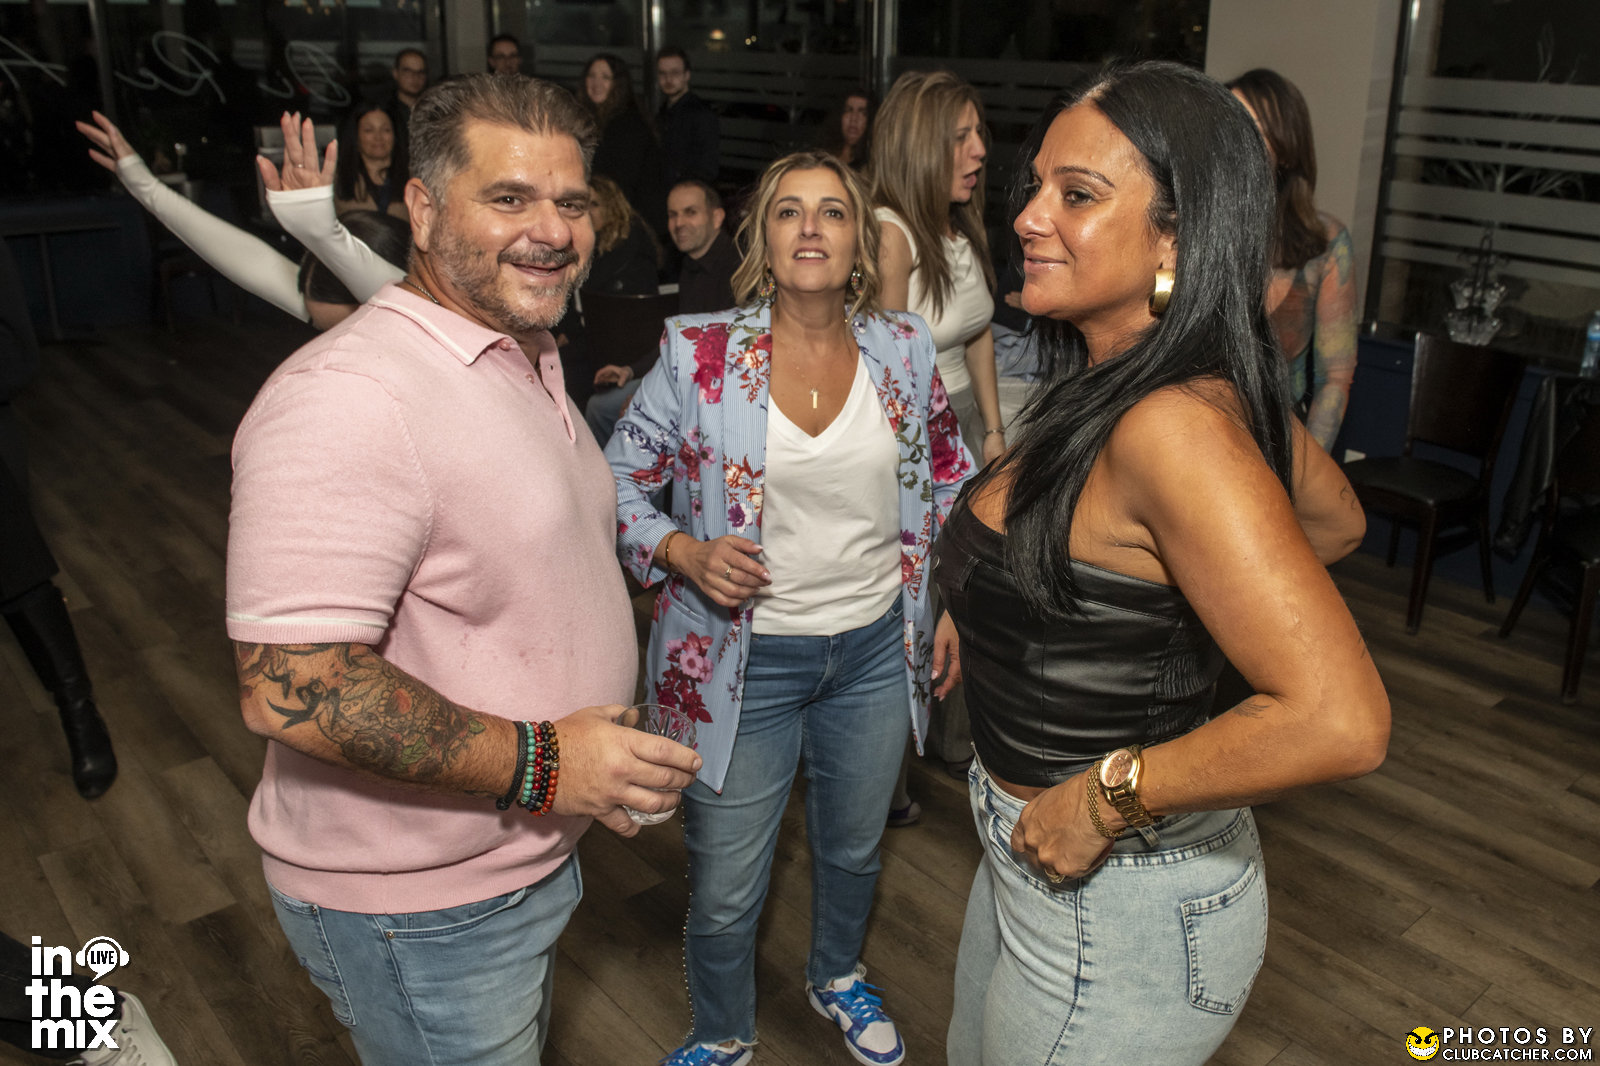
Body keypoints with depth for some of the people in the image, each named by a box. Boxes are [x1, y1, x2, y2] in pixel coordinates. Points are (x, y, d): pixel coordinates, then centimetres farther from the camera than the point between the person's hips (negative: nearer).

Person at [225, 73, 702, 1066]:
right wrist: (538, 761, -27)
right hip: (416, 906, -9)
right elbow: (290, 688, -32)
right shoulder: (349, 397, -28)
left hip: (533, 854, 9)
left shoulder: (531, 362, 6)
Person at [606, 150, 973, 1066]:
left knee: (854, 850, 24)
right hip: (744, 658, -3)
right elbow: (621, 482, -4)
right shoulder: (699, 353, -12)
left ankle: (838, 976, 57)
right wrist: (683, 553, -21)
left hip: (876, 647, 3)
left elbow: (950, 484, 10)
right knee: (726, 891, 9)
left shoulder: (906, 351, -2)